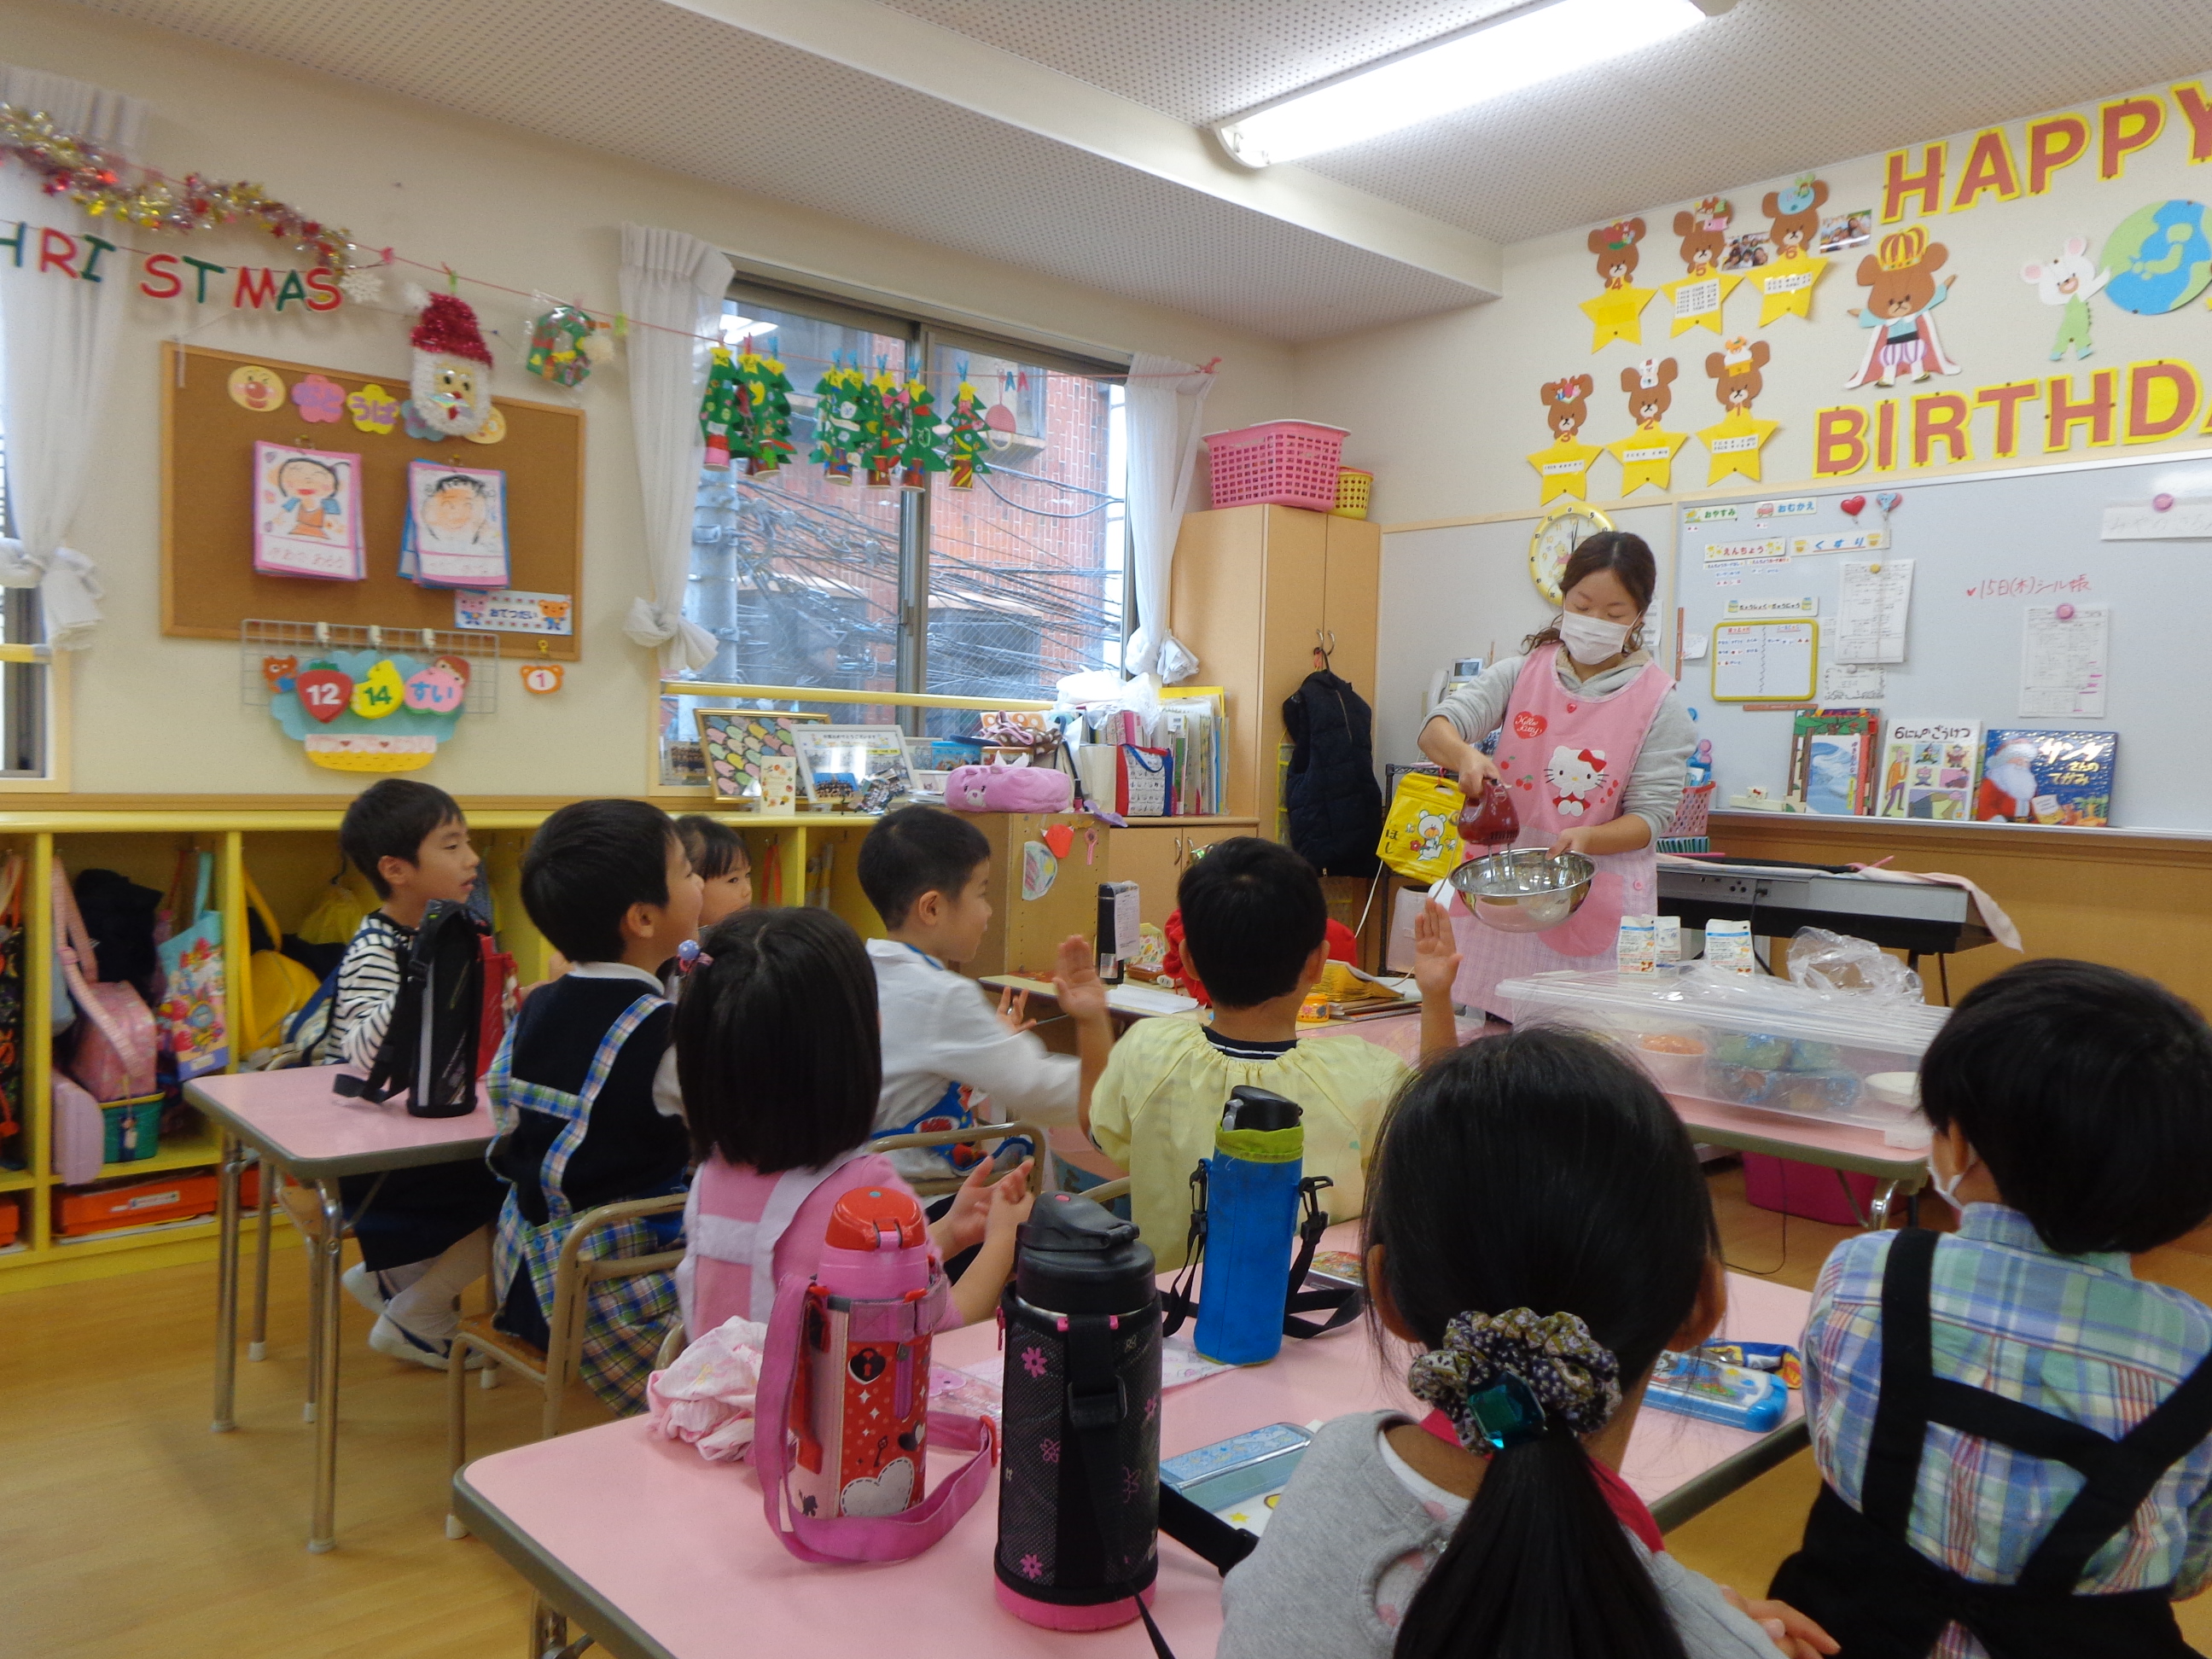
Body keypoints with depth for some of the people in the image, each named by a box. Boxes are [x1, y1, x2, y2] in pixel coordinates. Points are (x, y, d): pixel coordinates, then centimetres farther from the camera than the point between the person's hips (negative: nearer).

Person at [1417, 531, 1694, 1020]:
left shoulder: (1659, 703, -1)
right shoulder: (1519, 674, 5)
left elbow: (1650, 816, -3)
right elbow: (1436, 729, -5)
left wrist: (1586, 839, -23)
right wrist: (1465, 755, -28)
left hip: (1594, 900, -2)